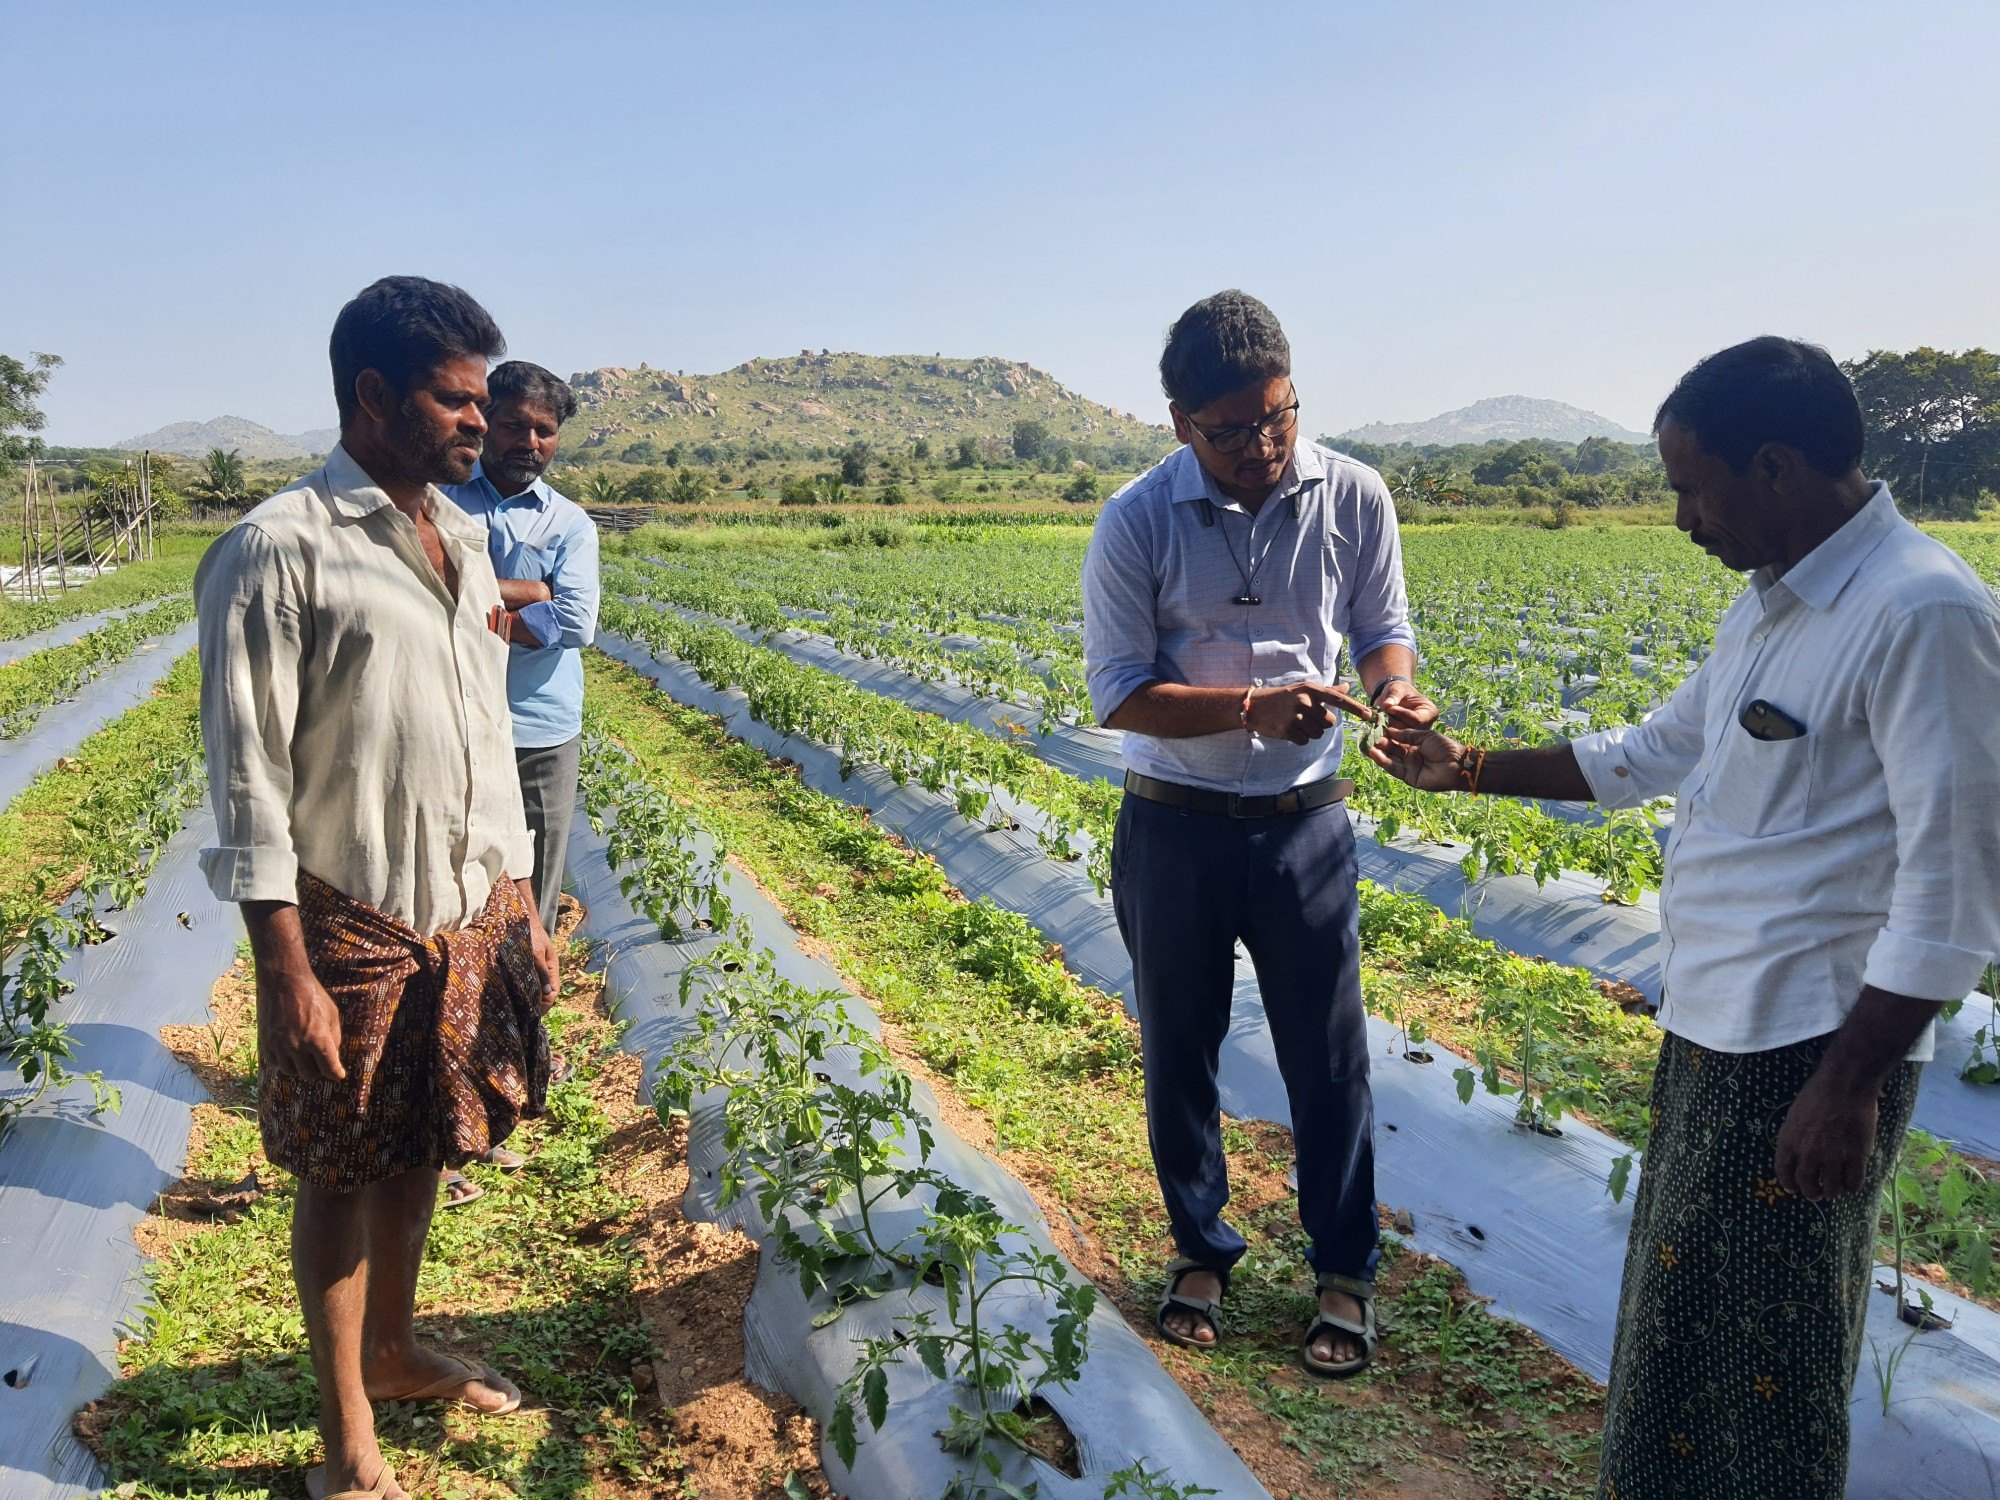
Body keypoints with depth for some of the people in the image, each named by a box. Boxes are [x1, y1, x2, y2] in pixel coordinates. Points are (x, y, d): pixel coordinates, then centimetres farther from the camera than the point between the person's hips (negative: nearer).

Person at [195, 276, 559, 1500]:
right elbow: (249, 776, -14)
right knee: (344, 1176, 8)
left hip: (472, 916, 6)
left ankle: (397, 1351, 41)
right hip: (354, 926, -6)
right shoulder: (279, 550, -13)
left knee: (423, 1151, 19)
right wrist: (288, 973, -16)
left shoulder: (466, 541, 10)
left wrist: (523, 907, 14)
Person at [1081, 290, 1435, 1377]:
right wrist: (1252, 705, -26)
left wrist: (1395, 689, -19)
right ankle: (1201, 1252, 35)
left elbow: (1382, 625, 5)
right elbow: (1118, 693, -12)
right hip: (1173, 829, 0)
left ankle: (1346, 1273, 28)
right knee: (1177, 1052, 14)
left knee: (1329, 1058, 9)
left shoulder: (1353, 497, -7)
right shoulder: (1135, 525, -13)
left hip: (1304, 824, 1)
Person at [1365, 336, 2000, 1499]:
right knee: (1683, 1310, 20)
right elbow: (1656, 753, 22)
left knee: (1770, 1340, 7)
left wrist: (1850, 1088, -20)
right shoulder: (1773, 603, 10)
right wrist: (1471, 771, 21)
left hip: (1811, 1045, -9)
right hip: (1713, 1026, 9)